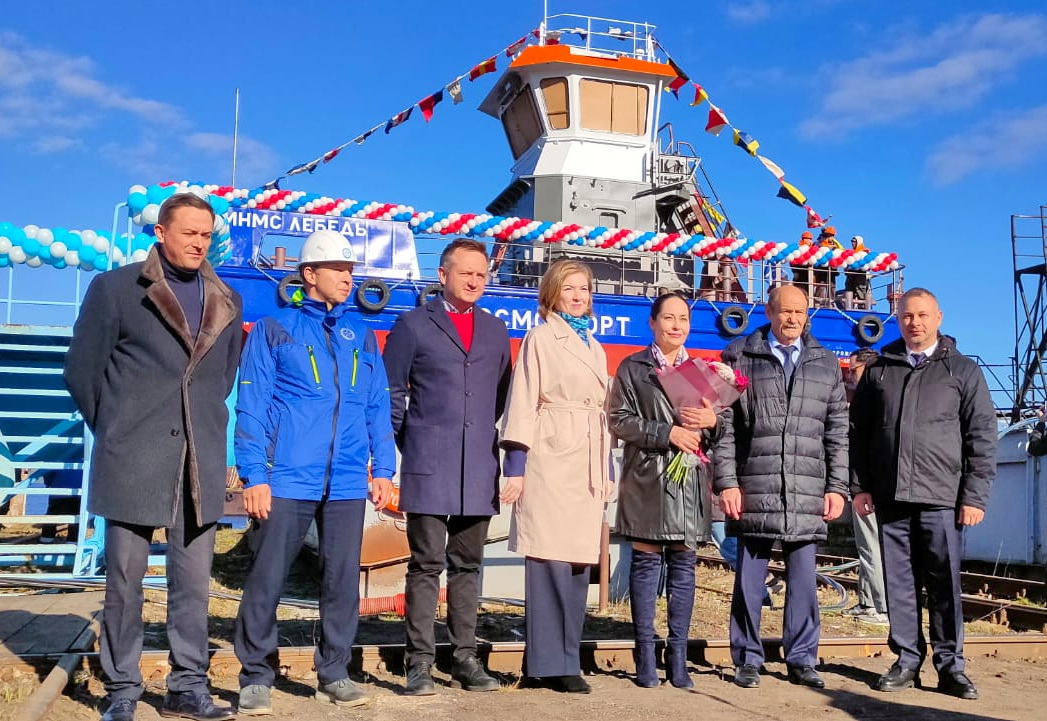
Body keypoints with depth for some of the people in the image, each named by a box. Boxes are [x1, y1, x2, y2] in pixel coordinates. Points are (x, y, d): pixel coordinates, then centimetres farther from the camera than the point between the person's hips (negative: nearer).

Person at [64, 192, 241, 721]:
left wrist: (207, 428, 11)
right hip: (133, 460, -3)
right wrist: (114, 430, 4)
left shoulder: (227, 303, 12)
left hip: (200, 463, 3)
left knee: (193, 581, 7)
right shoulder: (114, 289, 1)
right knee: (124, 578, 4)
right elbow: (82, 369, 3)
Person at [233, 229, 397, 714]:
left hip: (347, 483, 4)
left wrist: (383, 468, 6)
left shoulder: (361, 336, 13)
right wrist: (253, 475, -8)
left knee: (343, 581, 8)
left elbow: (378, 407, 14)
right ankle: (255, 678, 16)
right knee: (266, 580, 1)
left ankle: (334, 673, 22)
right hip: (288, 479, -3)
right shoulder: (273, 328, 3)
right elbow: (251, 406, -1)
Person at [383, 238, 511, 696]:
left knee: (467, 565, 10)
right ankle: (420, 661, 6)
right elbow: (391, 394, 4)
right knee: (426, 565, 0)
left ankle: (465, 657, 17)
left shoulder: (496, 331, 15)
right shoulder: (413, 325, 3)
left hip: (478, 469, 4)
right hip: (428, 468, -4)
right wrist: (403, 447, 1)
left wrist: (500, 450, 11)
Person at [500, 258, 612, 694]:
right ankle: (548, 663, 0)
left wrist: (607, 471, 18)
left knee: (578, 564, 6)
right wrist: (515, 466, -12)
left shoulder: (595, 347, 21)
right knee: (549, 561, -6)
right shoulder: (540, 338, 1)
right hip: (550, 462, -7)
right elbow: (523, 402, -5)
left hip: (587, 468, 7)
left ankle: (564, 661, 14)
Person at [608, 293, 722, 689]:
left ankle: (678, 656, 10)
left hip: (690, 480, 3)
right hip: (647, 479, -3)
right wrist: (668, 433, -13)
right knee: (645, 563, 1)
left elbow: (720, 428, 17)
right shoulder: (632, 368, 6)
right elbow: (618, 419, -4)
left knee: (683, 565, 3)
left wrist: (711, 422, -7)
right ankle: (645, 656, 8)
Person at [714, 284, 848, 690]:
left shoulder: (826, 364, 14)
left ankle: (801, 660, 18)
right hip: (753, 490, -2)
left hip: (808, 494, 2)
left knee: (803, 580, 6)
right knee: (749, 579, 5)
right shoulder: (740, 357, 6)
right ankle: (748, 660, 17)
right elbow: (724, 426, 2)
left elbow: (838, 433, 13)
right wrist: (726, 481, -5)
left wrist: (837, 487, 5)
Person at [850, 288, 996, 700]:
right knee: (900, 584, 6)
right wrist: (860, 486, 5)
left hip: (941, 499, -2)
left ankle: (951, 666, 11)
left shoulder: (963, 371, 6)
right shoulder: (879, 371, 12)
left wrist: (975, 496, -5)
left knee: (945, 584, 1)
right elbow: (858, 431, 13)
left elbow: (982, 437, 2)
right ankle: (907, 662, 16)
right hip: (891, 497, 2)